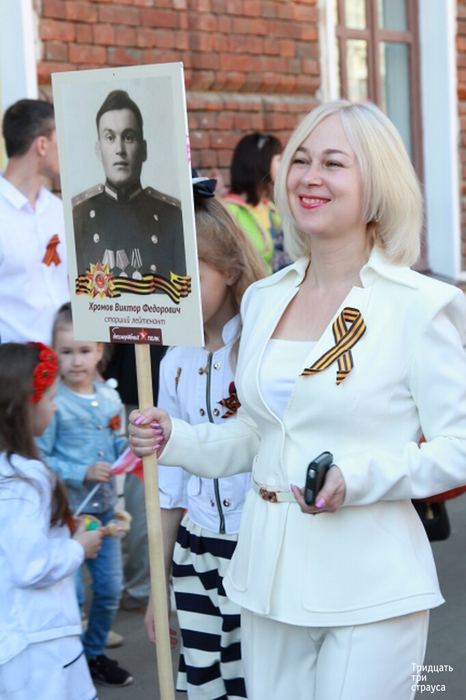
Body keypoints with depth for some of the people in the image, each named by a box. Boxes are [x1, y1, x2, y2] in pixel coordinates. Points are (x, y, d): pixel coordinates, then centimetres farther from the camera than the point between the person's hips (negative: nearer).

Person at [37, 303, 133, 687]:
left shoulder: (110, 399, 6)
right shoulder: (53, 403, -14)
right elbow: (40, 460, -15)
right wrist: (82, 473, -23)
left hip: (105, 508, 6)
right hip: (67, 511, -6)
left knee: (110, 590, 13)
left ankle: (95, 654, 34)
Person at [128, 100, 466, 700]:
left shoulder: (418, 307, -9)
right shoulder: (263, 300, 9)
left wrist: (359, 478, -22)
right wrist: (174, 440, 1)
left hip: (368, 586, -5)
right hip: (270, 576, 5)